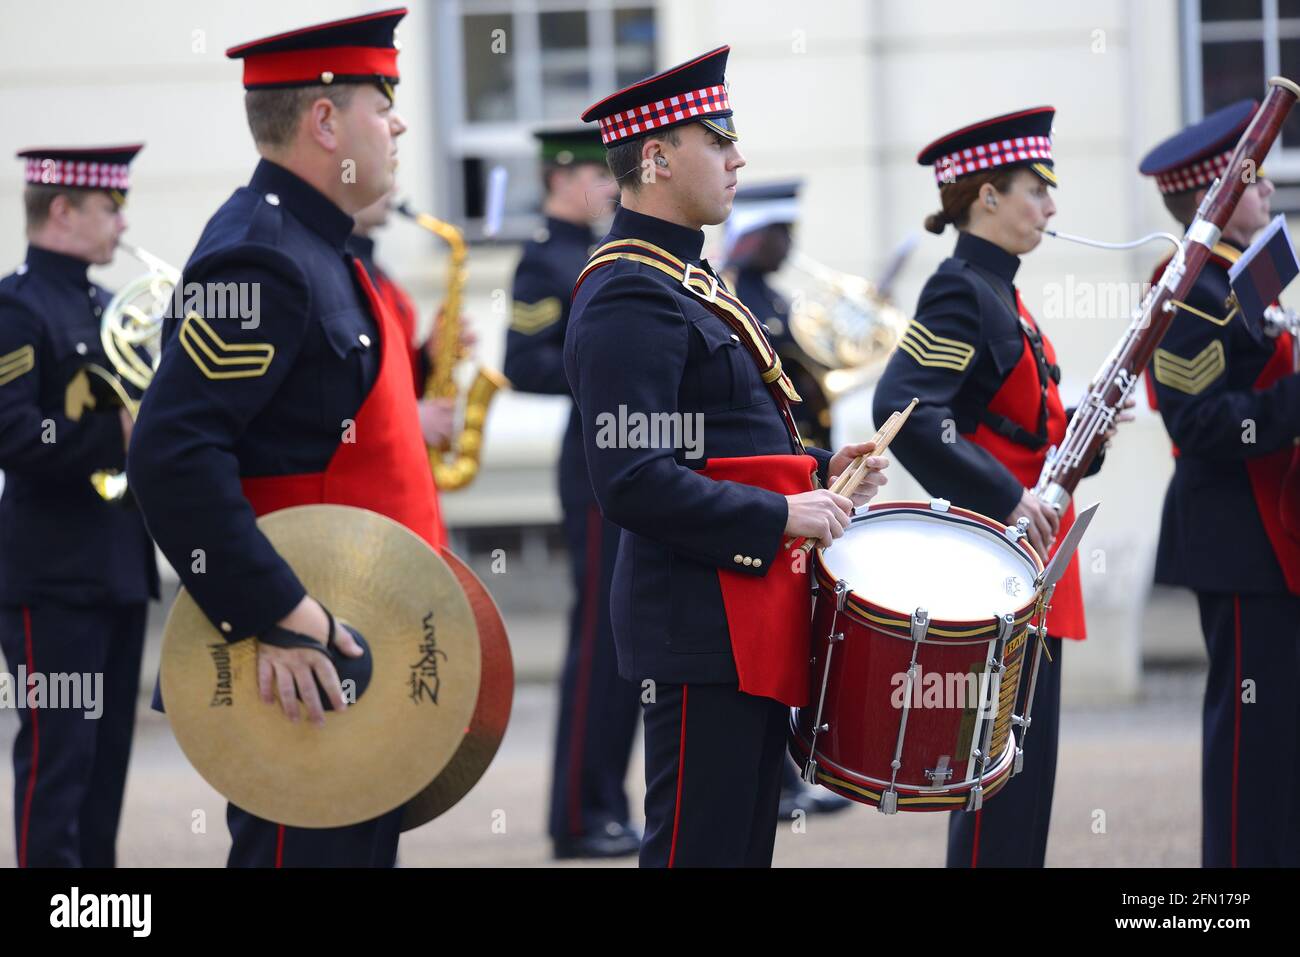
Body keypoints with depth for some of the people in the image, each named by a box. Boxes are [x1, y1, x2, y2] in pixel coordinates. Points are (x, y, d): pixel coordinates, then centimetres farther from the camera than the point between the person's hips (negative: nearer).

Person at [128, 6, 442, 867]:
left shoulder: (318, 252, 17)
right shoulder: (258, 258, -16)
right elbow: (176, 455, -26)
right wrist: (274, 616, -29)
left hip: (359, 659, 10)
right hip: (303, 665, -10)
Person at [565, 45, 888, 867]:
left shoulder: (685, 282, 18)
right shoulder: (631, 296, -15)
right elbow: (632, 482, -24)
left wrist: (818, 473, 11)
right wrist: (781, 515, -19)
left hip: (755, 630, 11)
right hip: (704, 635, -11)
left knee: (746, 845, 13)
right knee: (700, 849, -8)